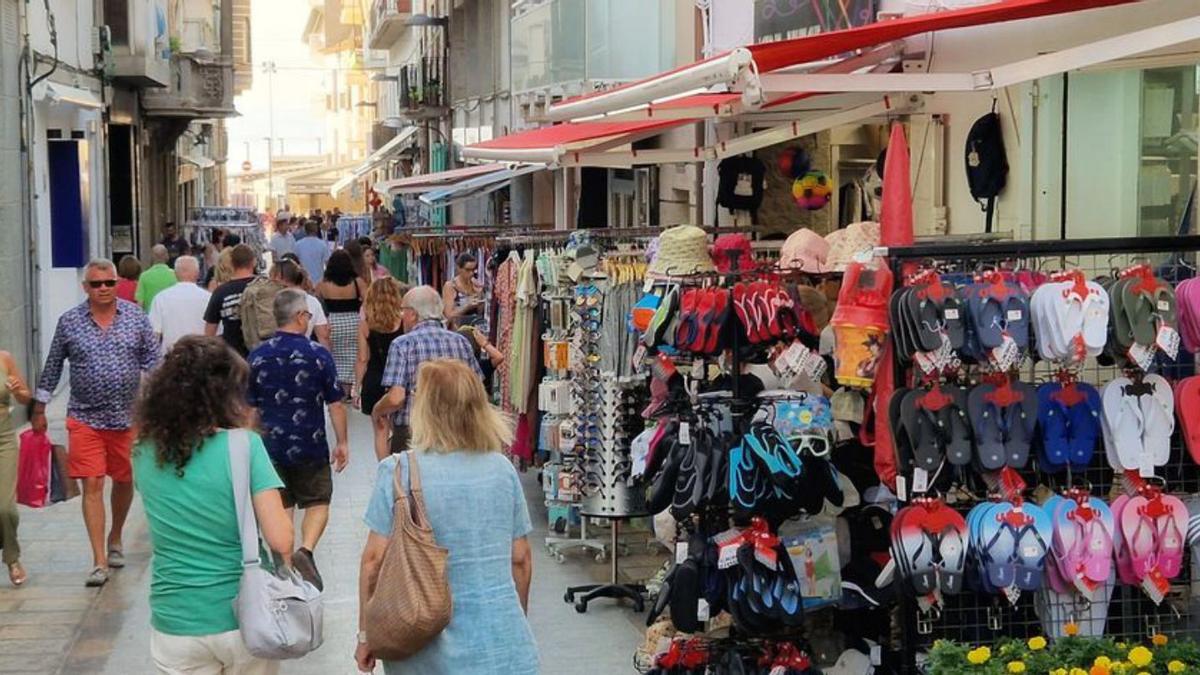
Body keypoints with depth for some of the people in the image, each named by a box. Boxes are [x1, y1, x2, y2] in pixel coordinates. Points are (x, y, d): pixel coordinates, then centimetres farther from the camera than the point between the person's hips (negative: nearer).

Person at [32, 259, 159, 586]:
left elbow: (152, 360, 4)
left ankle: (115, 540, 38)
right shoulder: (69, 321, -1)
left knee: (124, 481, 14)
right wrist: (39, 409, 10)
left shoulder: (136, 317, 0)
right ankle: (99, 561, -5)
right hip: (85, 418, -1)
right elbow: (53, 366, 7)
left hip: (128, 415, 1)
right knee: (92, 485, -7)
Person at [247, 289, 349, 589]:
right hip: (310, 446, -2)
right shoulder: (318, 354, -9)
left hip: (271, 446, 3)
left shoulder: (257, 356, -1)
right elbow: (335, 404, -6)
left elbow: (249, 407, 5)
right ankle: (306, 550, -12)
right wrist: (342, 443, 4)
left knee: (281, 506, 13)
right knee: (317, 502, 11)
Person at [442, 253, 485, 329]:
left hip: (475, 326, 4)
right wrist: (467, 306, -20)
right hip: (457, 328, -4)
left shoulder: (476, 285, 7)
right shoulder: (450, 286, -5)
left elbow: (480, 312, 9)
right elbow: (449, 315, -9)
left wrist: (480, 296, -6)